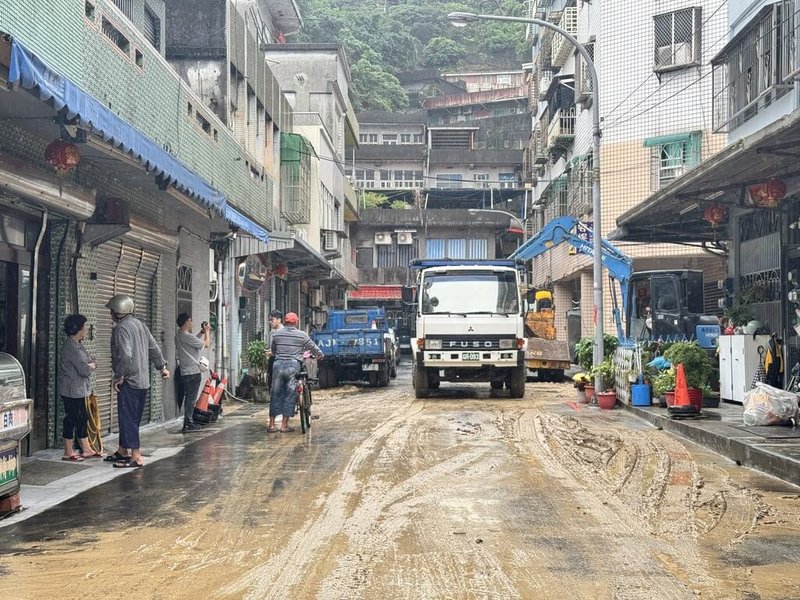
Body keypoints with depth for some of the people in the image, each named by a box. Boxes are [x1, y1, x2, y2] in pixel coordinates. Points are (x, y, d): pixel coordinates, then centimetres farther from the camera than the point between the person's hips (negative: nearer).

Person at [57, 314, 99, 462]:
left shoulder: (78, 345, 13)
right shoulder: (71, 347, -19)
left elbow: (93, 361, 12)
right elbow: (85, 369, -24)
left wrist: (89, 365, -10)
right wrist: (90, 366, -3)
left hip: (79, 390, 10)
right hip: (71, 390, -10)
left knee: (82, 419, 14)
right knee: (71, 419, -3)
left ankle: (86, 449, 21)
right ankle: (68, 453, 5)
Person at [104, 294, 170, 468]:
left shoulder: (121, 328, -16)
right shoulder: (139, 324, 12)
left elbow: (125, 356, -27)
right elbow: (154, 348, 18)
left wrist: (119, 377, -16)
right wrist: (162, 366, 27)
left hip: (129, 382, -9)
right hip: (143, 381, 9)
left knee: (128, 419, -5)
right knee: (131, 418, 18)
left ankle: (136, 457, -5)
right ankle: (123, 451, 29)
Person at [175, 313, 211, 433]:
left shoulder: (179, 335, 10)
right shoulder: (187, 336, -19)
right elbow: (206, 344, -12)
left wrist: (202, 332, 18)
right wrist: (207, 331, 2)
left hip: (185, 372, 9)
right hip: (193, 372, -9)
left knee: (189, 398, 15)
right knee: (191, 398, -5)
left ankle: (188, 422, 20)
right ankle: (188, 424, -3)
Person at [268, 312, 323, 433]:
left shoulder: (276, 334, 8)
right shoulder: (302, 335, 2)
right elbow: (313, 348, 12)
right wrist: (320, 355, 32)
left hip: (278, 365, 2)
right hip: (293, 365, -2)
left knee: (275, 395, 9)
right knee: (290, 395, 5)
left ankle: (272, 424, 11)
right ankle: (284, 425, 4)